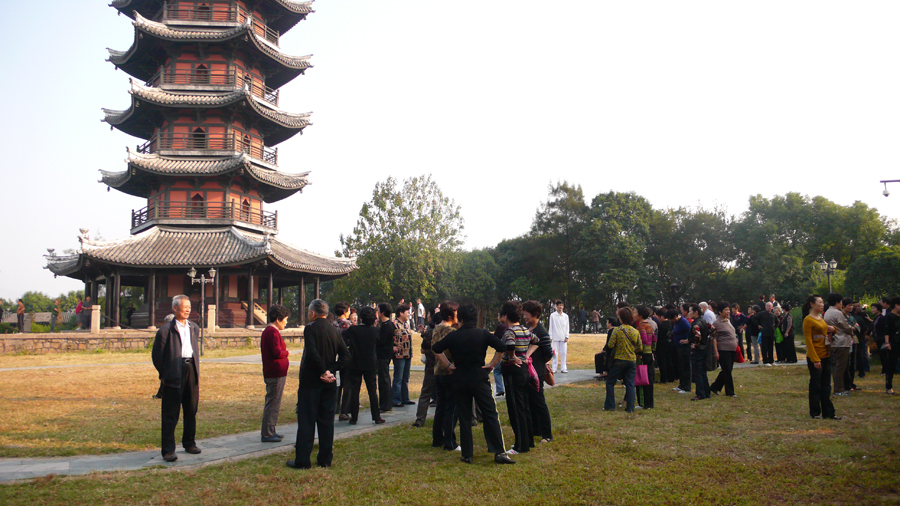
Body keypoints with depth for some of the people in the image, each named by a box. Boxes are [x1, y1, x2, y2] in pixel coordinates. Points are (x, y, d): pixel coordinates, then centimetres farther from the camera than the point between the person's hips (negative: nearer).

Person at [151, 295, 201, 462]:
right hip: (174, 376, -6)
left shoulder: (194, 328, 11)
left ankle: (189, 443, 28)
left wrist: (197, 370, 12)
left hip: (191, 370, 6)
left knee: (191, 411, 13)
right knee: (170, 414, -1)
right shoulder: (166, 330, -7)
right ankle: (168, 450, 4)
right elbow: (156, 355, -3)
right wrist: (164, 374, -3)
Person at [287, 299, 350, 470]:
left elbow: (312, 353, -23)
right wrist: (332, 370, -2)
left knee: (306, 421, 1)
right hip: (329, 383, 5)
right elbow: (345, 354, 2)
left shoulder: (310, 328, -10)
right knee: (327, 420, 10)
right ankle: (325, 459, 15)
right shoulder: (334, 330, 7)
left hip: (311, 381, -5)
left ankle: (302, 460, 5)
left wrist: (324, 371, -14)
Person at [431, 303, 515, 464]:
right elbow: (501, 347, -12)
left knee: (464, 418, 9)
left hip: (459, 381, 2)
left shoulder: (453, 336, 1)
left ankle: (467, 454, 11)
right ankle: (499, 452, -3)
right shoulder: (483, 334, -2)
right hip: (480, 379, -1)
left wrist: (448, 365, 7)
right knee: (490, 415, 2)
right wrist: (492, 364, -2)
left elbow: (436, 349, 3)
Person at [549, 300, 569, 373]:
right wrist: (550, 337, -2)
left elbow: (567, 327, 9)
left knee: (563, 353, 0)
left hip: (563, 338, 2)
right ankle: (554, 368, 2)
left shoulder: (566, 316, 9)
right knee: (555, 353, -1)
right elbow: (551, 327, 3)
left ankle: (563, 368, 4)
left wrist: (567, 337, 1)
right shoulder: (552, 316, 3)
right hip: (555, 337, -2)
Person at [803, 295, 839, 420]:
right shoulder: (808, 320, -11)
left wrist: (832, 329, 3)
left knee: (826, 385, 11)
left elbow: (827, 331, 28)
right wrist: (815, 359, -21)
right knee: (815, 385, 0)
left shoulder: (821, 318, 14)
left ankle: (828, 412, 17)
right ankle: (815, 412, 10)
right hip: (815, 357, -8)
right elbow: (808, 341, -16)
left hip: (826, 356, 8)